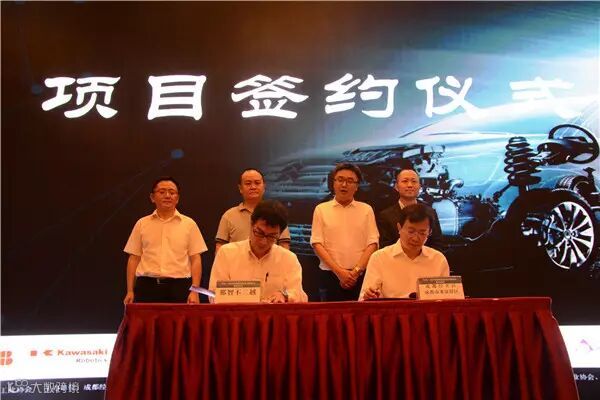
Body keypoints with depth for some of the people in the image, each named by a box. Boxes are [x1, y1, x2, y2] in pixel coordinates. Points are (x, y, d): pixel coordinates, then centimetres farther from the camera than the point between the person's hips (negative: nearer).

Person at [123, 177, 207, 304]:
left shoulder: (189, 224, 7)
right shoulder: (142, 224, 11)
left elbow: (195, 260, 4)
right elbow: (134, 259, 11)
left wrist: (194, 291, -5)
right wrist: (130, 291, 4)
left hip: (179, 286, -1)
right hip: (147, 286, 1)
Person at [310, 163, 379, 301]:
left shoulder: (366, 210, 9)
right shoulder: (321, 209, 6)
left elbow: (372, 244, 3)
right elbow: (317, 244, -1)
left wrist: (356, 271, -9)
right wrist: (339, 271, -10)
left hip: (361, 276, 1)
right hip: (331, 275, 0)